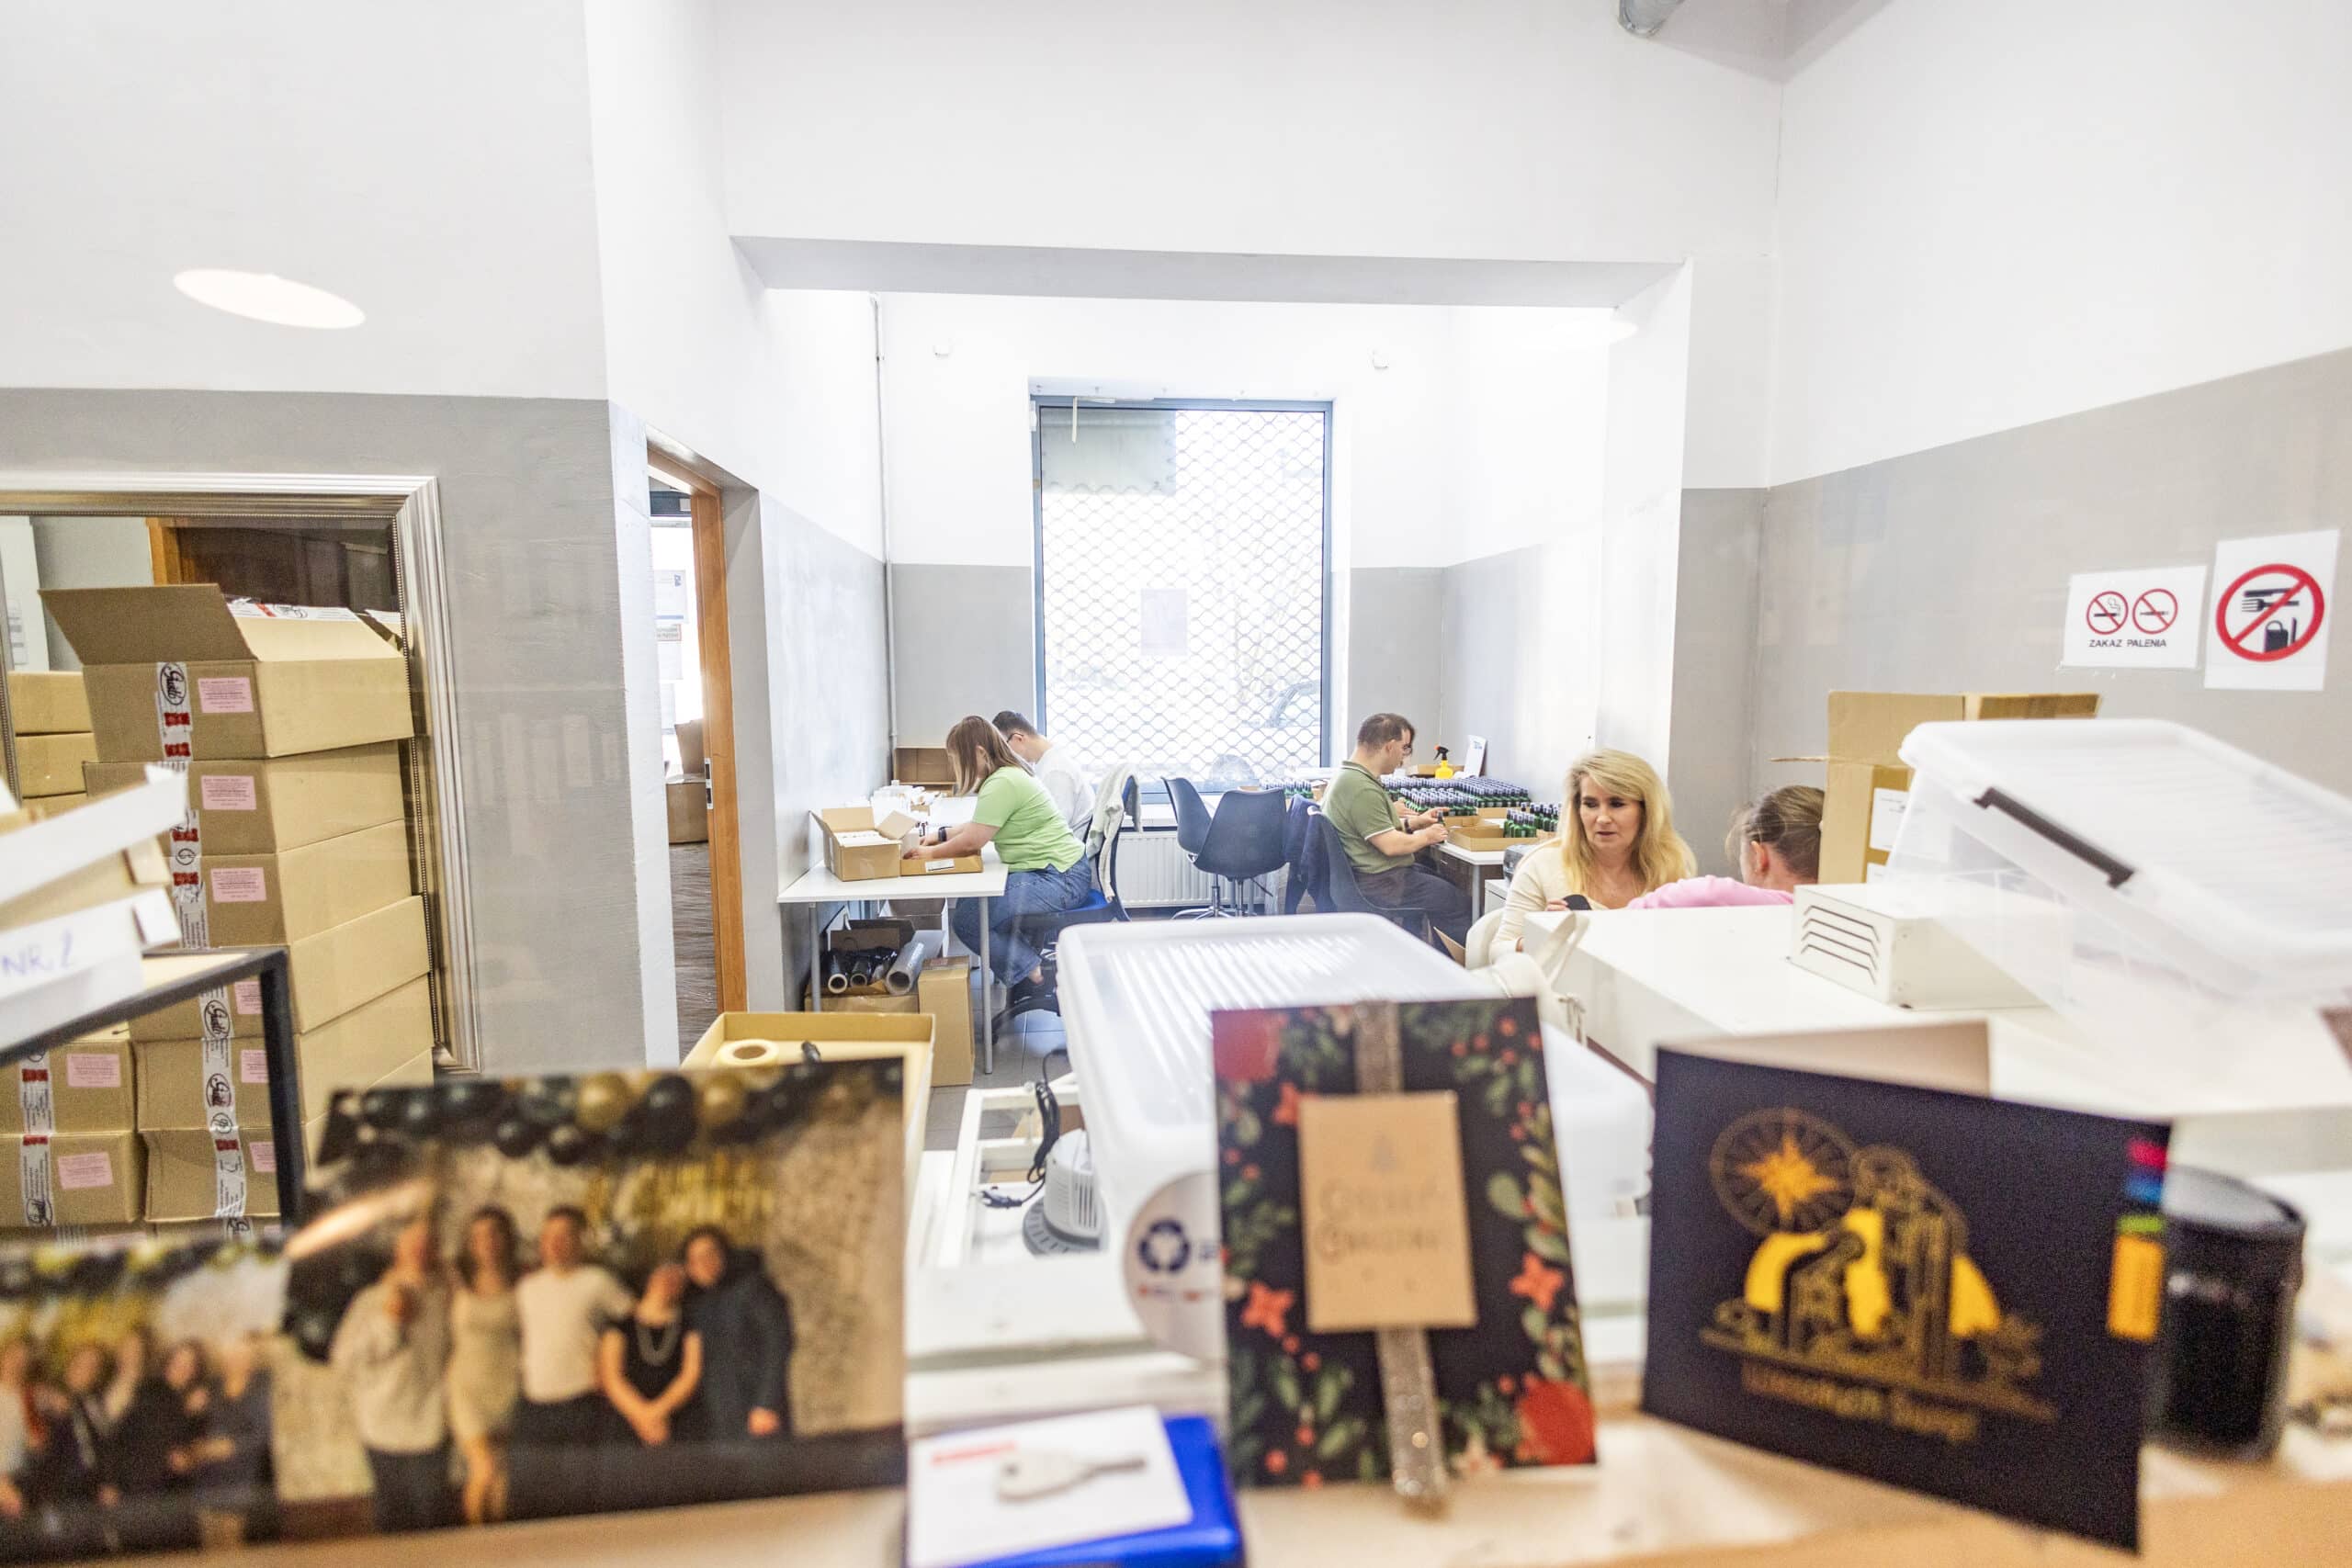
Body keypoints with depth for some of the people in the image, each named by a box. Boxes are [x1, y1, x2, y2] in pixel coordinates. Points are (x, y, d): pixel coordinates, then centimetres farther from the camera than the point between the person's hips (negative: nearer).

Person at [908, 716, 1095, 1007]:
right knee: (968, 901, 12)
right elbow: (979, 827, 24)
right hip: (1054, 873, 11)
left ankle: (1035, 978, -2)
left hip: (1058, 880, -11)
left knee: (966, 920, -10)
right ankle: (1031, 963, 10)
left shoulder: (1002, 784, -18)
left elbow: (972, 841, -17)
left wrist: (931, 854, -3)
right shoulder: (1008, 775, 14)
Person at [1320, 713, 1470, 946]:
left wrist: (1411, 823, 14)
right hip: (1377, 884, -11)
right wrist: (1426, 837, -7)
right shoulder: (1362, 789, -24)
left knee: (1445, 881, 19)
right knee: (1462, 903, -5)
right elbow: (1390, 845, -24)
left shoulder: (1346, 775, 9)